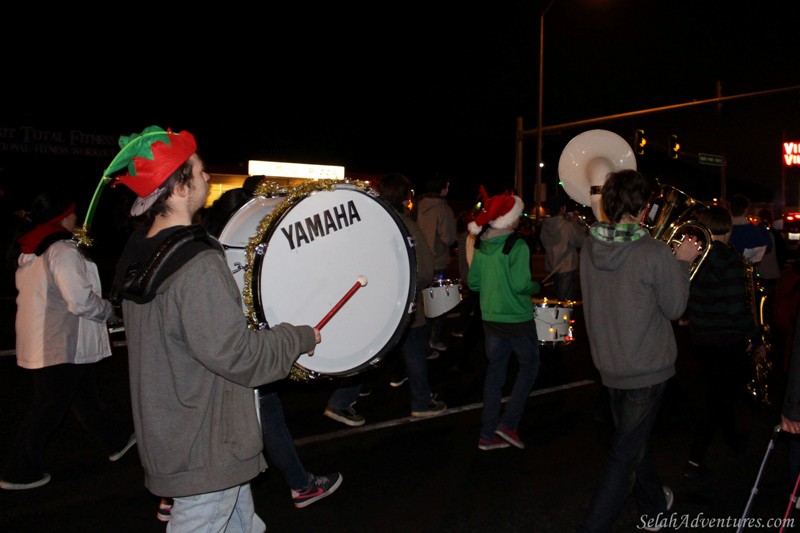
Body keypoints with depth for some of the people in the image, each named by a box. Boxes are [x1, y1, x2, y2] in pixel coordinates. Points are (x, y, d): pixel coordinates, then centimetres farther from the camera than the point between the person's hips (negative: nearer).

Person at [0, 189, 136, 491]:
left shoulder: (29, 252, 10)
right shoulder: (62, 251, -20)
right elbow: (81, 301, -25)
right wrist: (111, 310, -8)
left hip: (39, 340, 10)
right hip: (61, 346, -10)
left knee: (84, 394, 19)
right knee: (49, 407, 3)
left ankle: (117, 440, 35)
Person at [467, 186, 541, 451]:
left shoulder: (481, 244, 2)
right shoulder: (517, 245, -17)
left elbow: (473, 282, 6)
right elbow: (521, 285, -23)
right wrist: (536, 286, -3)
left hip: (490, 318, 6)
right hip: (518, 319, -6)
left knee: (494, 371, 13)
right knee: (529, 365, 15)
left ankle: (488, 434, 18)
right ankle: (508, 422, 9)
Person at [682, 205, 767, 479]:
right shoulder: (729, 259, -18)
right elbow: (739, 308, -20)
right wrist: (757, 340, -8)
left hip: (700, 340, 6)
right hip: (728, 341, -6)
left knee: (719, 392, 24)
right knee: (719, 399, 4)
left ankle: (733, 439, 44)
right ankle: (695, 460, 4)